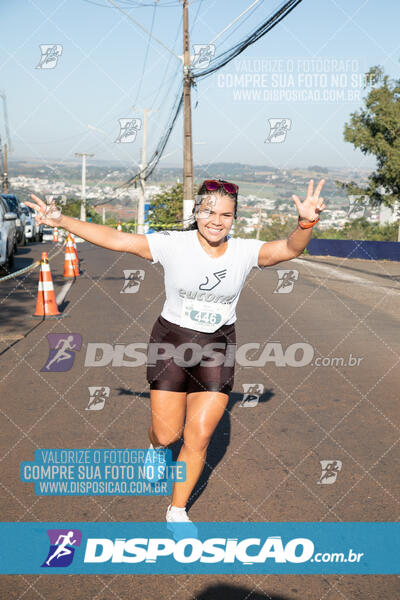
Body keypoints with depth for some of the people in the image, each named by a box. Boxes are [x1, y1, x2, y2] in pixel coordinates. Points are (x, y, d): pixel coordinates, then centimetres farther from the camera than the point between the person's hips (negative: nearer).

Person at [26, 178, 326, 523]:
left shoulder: (244, 251, -8)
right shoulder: (173, 244, -12)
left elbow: (289, 249, -23)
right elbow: (115, 239, -15)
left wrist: (305, 223, -45)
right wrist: (62, 220, -22)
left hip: (217, 350, 1)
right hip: (171, 343, -1)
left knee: (199, 437, 2)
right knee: (167, 434, 6)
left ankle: (177, 511, 25)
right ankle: (157, 448, 48)